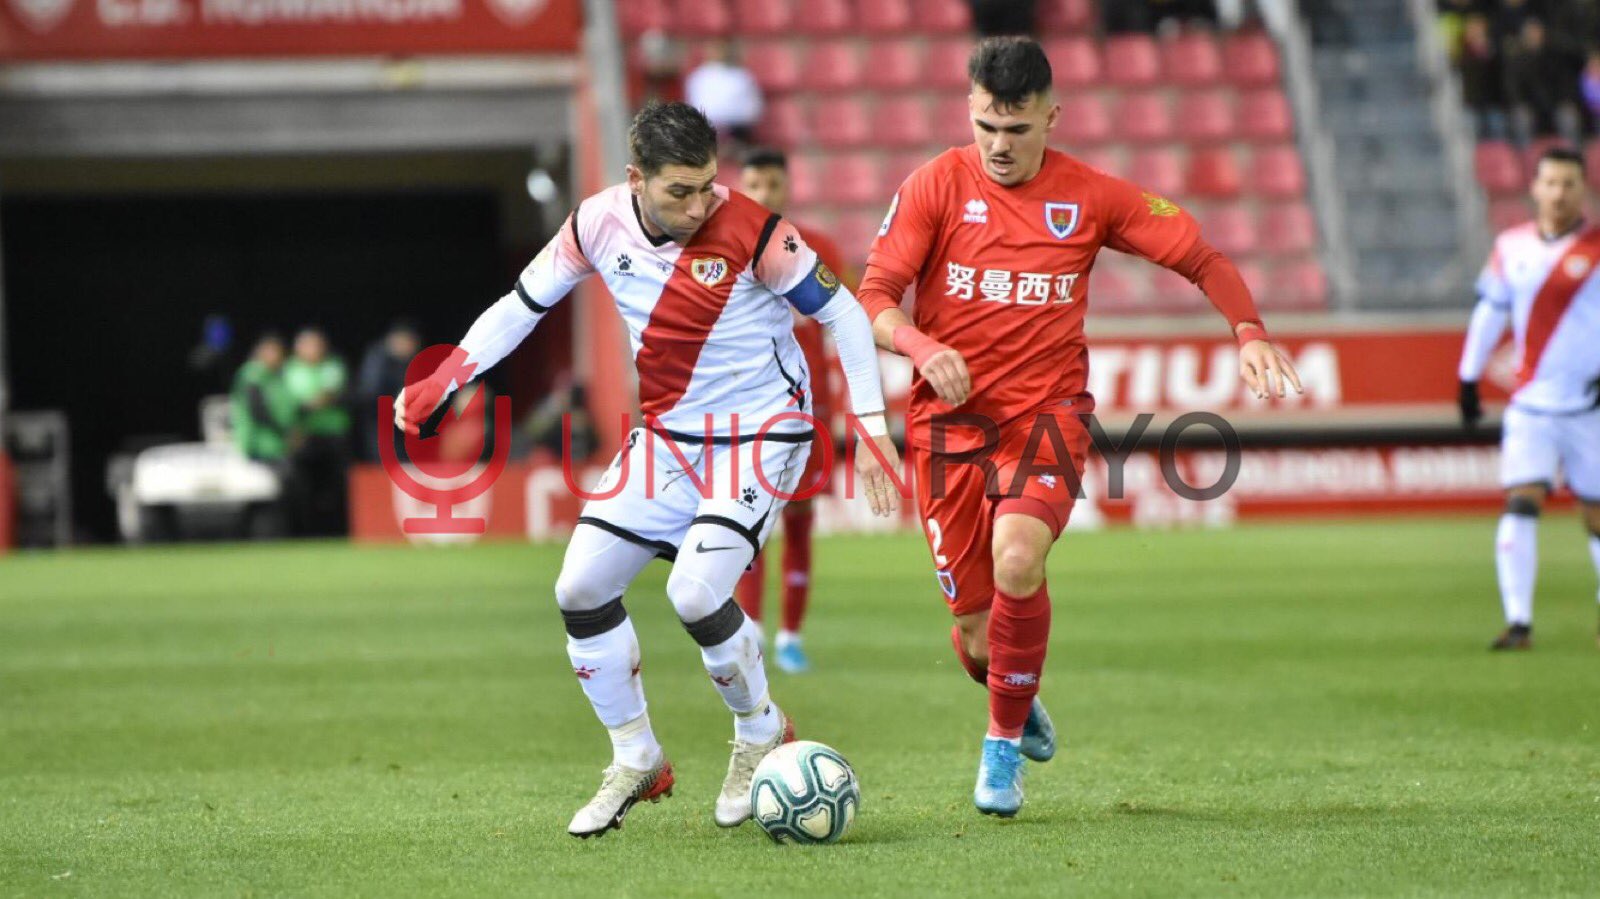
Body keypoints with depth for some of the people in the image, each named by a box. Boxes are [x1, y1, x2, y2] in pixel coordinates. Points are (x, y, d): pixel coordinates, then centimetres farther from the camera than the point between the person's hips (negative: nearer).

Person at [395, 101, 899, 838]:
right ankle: (635, 762, 18)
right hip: (666, 436, 6)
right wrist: (438, 385, -5)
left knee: (696, 590, -23)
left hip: (760, 435, -6)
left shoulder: (752, 233, -22)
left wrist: (871, 431, -13)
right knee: (580, 589, 0)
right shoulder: (599, 224, -9)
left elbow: (842, 313, -10)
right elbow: (522, 305, 4)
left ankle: (761, 736, 5)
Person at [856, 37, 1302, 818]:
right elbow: (873, 299, -3)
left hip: (1048, 411, 0)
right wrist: (925, 350, -24)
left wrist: (1247, 330, -9)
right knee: (978, 641, -1)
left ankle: (1005, 743, -7)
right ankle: (1014, 701, 38)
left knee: (1017, 561, -29)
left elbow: (1200, 257, 9)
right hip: (950, 422, 0)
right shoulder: (936, 185, -2)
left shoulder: (1091, 196, 2)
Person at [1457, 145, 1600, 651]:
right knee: (1521, 505, -13)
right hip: (1529, 406, 2)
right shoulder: (1511, 247, 7)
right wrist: (1469, 378, 19)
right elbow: (1490, 310, 17)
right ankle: (1518, 623, -13)